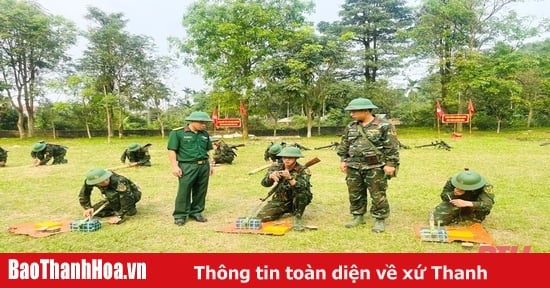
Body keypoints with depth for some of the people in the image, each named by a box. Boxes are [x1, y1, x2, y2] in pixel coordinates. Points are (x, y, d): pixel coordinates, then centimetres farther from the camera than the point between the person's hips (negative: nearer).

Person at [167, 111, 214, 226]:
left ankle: (196, 212, 21)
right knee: (184, 191, -2)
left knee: (201, 191, 9)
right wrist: (174, 166, -13)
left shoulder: (204, 134, 13)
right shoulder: (177, 133, -4)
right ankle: (180, 215, 8)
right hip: (187, 166, -5)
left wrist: (210, 164, 16)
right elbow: (171, 150, -7)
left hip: (204, 166, 6)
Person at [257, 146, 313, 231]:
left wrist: (290, 178, -51)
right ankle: (285, 211, 14)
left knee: (302, 192, -35)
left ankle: (297, 217, -16)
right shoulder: (276, 167, -6)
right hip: (279, 200, 4)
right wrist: (270, 176, -39)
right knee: (262, 217, -14)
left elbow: (302, 188, -34)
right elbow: (265, 183, -16)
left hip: (297, 201, -4)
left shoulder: (303, 170, -17)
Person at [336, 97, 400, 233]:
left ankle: (380, 220, 16)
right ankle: (358, 217, 26)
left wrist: (390, 164, -12)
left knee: (378, 195, 2)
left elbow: (392, 147, -7)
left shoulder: (384, 126, -7)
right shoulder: (351, 127, 9)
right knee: (355, 194, 11)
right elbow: (344, 145, 16)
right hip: (353, 167, 5)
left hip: (375, 167, -5)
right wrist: (343, 160, 10)